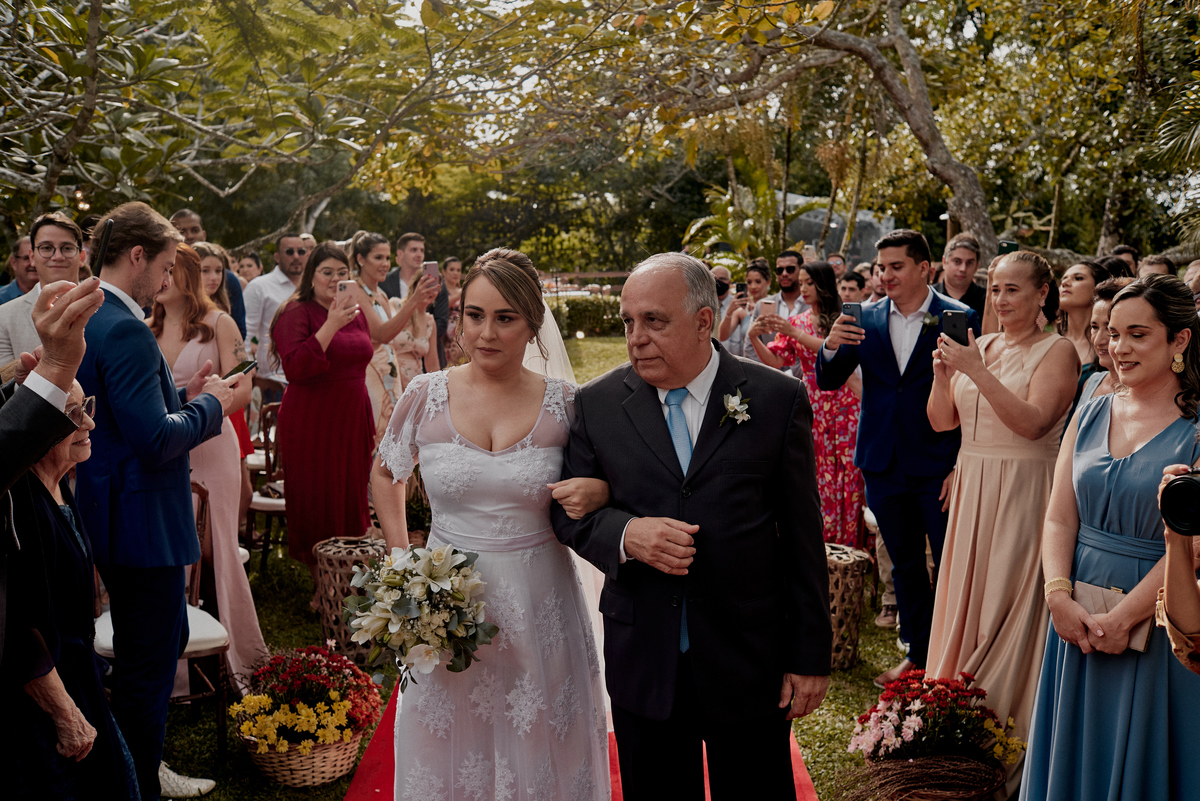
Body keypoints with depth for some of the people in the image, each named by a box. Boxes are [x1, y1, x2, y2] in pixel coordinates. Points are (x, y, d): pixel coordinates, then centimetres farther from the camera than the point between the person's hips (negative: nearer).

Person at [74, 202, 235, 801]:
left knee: (168, 637, 24)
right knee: (147, 668, 3)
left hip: (109, 517, 11)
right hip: (143, 523, -11)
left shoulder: (86, 319, 10)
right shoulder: (125, 330, -22)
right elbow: (156, 439, -26)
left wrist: (184, 395, 10)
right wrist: (210, 404, -11)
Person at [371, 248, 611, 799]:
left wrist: (599, 493, -16)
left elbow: (599, 483, 6)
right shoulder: (426, 395, -4)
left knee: (539, 751, 13)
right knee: (448, 754, 14)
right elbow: (386, 475, 13)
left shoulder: (565, 403, -7)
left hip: (539, 607, -1)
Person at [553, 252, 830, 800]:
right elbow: (569, 511, 5)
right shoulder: (598, 404, -1)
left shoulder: (777, 399, -5)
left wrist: (811, 655, -1)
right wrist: (625, 534, -17)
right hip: (643, 664, 2)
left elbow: (803, 534, -3)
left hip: (751, 661, -1)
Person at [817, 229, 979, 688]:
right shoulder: (867, 319, 3)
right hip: (884, 465, 4)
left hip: (939, 467, -4)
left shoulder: (960, 318, -7)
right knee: (905, 566, 16)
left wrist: (962, 467, -13)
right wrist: (831, 347, -19)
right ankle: (917, 654, 30)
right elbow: (828, 383, 2)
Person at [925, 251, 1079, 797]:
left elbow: (1032, 423, -21)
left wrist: (976, 370, -24)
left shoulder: (1057, 352, -7)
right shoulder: (980, 345, 10)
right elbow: (941, 421, 8)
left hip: (1024, 493, -6)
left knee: (1010, 605, -2)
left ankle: (1020, 745, 11)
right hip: (972, 490, 6)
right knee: (965, 598, 11)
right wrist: (943, 373, -9)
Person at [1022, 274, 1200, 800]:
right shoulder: (1091, 414, 5)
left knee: (1140, 756, 10)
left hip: (1156, 621, -4)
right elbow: (1059, 519, 3)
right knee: (1075, 751, 16)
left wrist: (1121, 619, -18)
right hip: (1078, 617, 5)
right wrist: (1059, 597, -10)